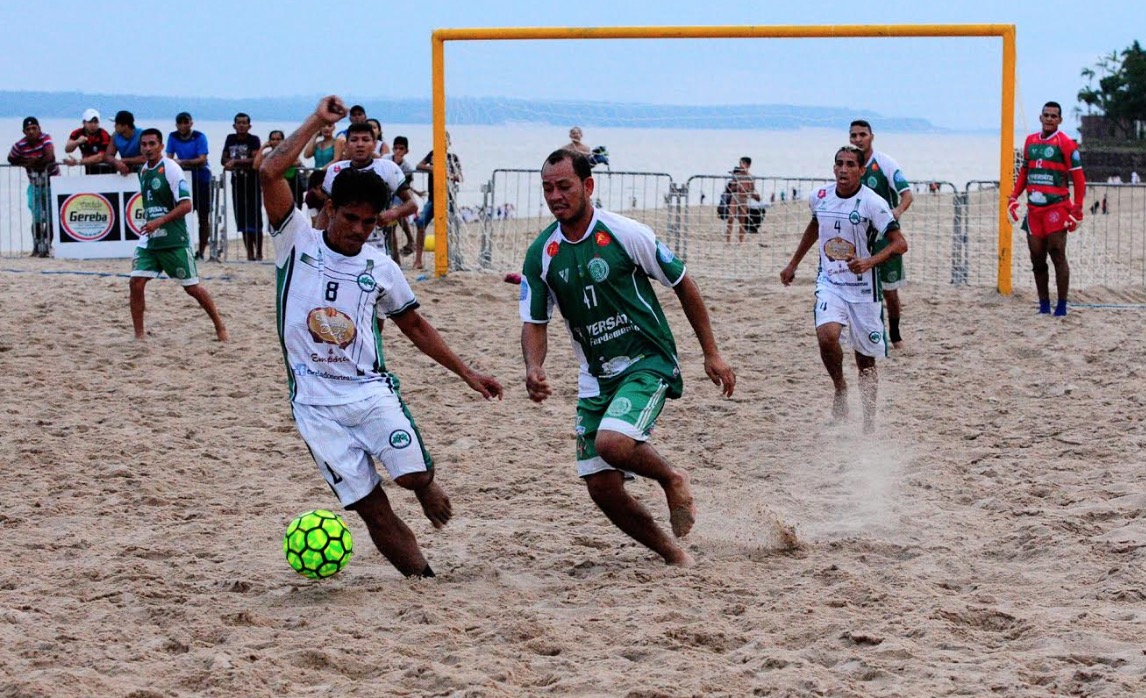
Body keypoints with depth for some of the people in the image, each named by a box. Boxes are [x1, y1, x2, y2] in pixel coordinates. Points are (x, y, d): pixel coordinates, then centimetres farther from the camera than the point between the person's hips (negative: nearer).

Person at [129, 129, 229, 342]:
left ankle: (220, 327, 17)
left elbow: (186, 205, -18)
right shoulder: (143, 171, 10)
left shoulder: (171, 169, -13)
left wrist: (159, 222, -24)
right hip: (149, 240, 6)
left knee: (192, 287, 1)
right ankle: (139, 335, 0)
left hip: (174, 240, -6)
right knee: (136, 282, -7)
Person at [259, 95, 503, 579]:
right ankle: (423, 579, 3)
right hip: (316, 403, -2)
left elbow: (415, 326, 20)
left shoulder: (380, 268, 8)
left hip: (370, 389, 2)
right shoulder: (297, 243, 1)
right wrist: (317, 121, -8)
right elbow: (270, 173, -11)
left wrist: (467, 374, 16)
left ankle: (429, 490, 19)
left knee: (414, 474, -17)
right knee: (370, 506, -8)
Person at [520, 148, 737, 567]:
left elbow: (683, 285, -1)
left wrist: (711, 354, 1)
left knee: (612, 443, -30)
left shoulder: (625, 234, -12)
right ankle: (671, 553, 20)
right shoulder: (541, 254, 0)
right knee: (601, 486, -1)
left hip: (648, 363, -5)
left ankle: (672, 479, 3)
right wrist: (534, 368, -17)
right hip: (596, 377, 5)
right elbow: (535, 322, 5)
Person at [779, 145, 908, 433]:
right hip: (829, 283, 3)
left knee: (866, 361, 6)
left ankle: (869, 422, 22)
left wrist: (870, 262, -30)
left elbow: (900, 243, -16)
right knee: (826, 336, -25)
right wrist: (793, 264, 28)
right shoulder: (820, 198, 2)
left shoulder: (872, 203, -13)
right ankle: (840, 387, 2)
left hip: (863, 289, -3)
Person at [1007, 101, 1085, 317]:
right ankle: (1044, 305, 14)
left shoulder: (1066, 144, -4)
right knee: (1037, 258, 6)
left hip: (1056, 208, -6)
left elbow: (1079, 179, -6)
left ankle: (1062, 305, -3)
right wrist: (1014, 197, 12)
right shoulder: (1030, 141, 13)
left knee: (1057, 254, -8)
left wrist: (1077, 210, -11)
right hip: (1034, 209, 6)